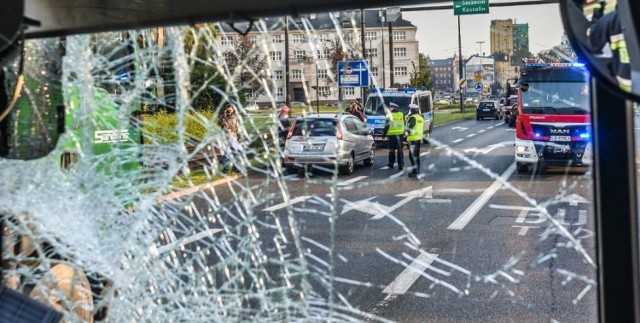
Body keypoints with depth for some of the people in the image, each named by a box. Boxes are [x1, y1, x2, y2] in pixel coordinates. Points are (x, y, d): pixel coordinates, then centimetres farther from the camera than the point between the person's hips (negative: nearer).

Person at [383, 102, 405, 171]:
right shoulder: (402, 115, 5)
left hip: (392, 135, -3)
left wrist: (384, 133, 2)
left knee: (392, 150, 9)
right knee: (400, 150, 5)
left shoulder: (390, 115, -8)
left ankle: (391, 163, 16)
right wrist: (403, 133, 20)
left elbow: (387, 126, -8)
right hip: (400, 134, 3)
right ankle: (401, 165, 2)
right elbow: (404, 125, 11)